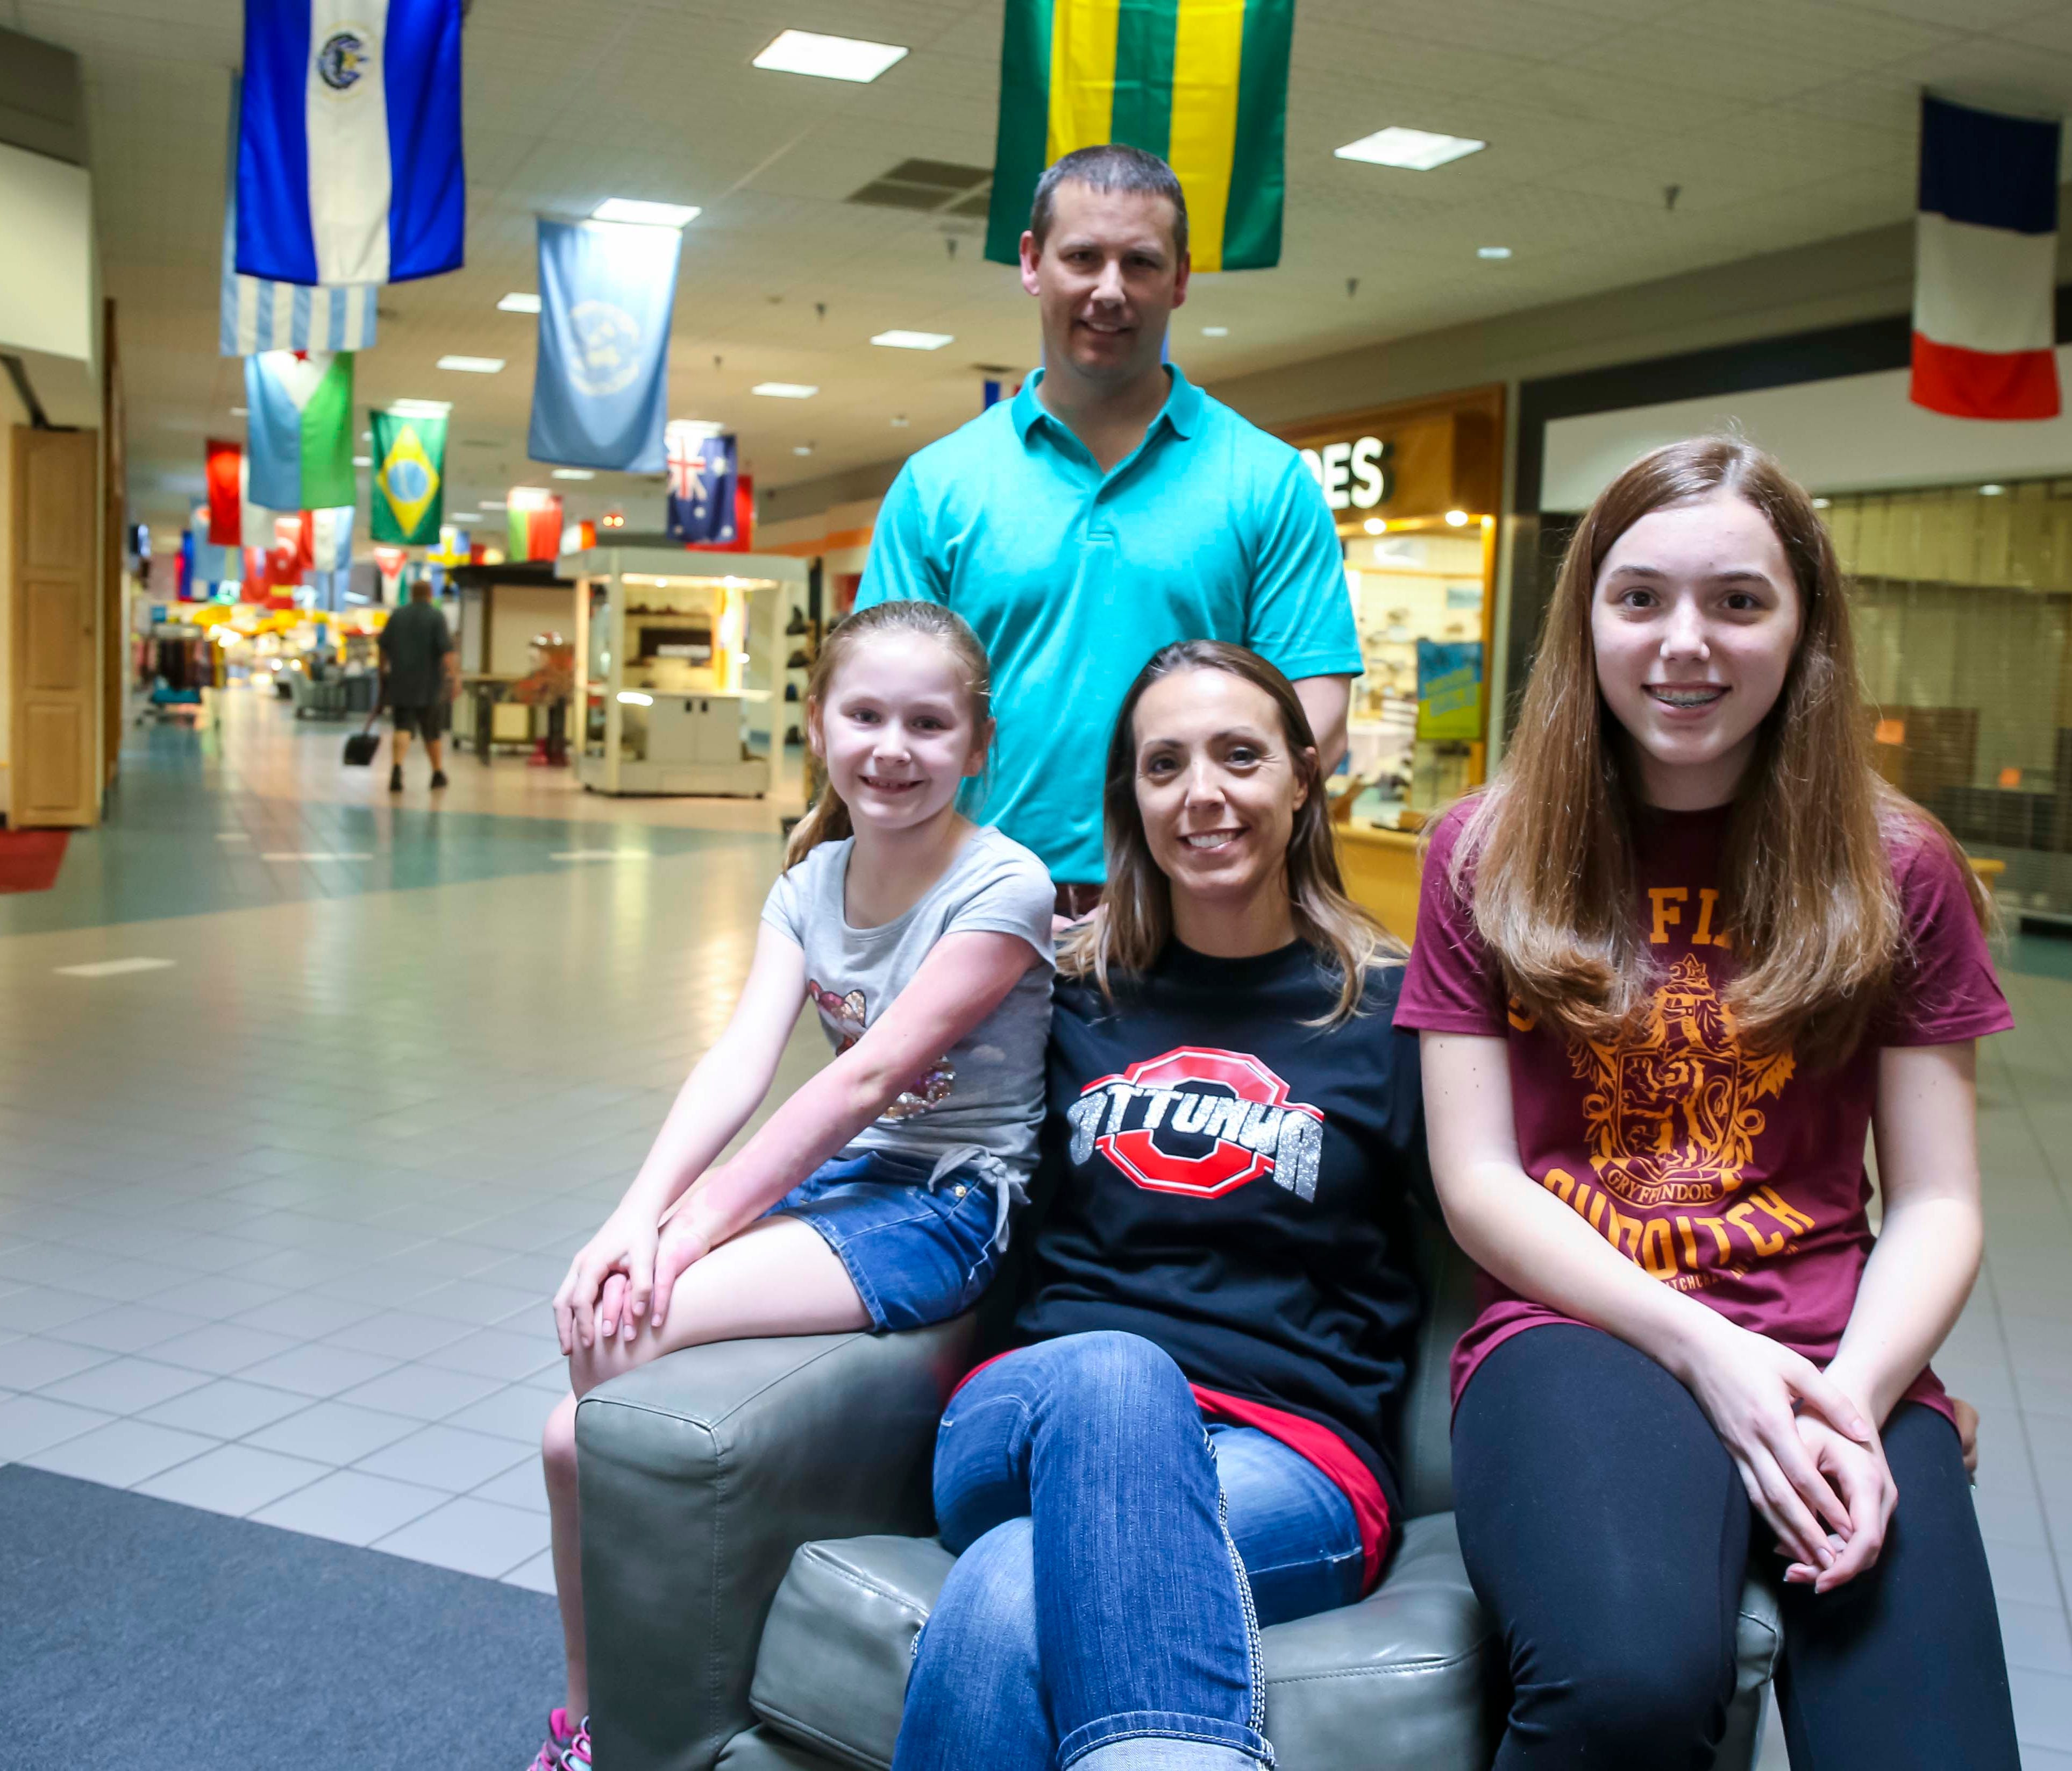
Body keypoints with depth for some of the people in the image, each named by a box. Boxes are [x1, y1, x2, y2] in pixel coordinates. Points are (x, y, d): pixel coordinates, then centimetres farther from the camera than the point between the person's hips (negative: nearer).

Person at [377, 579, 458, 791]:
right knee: (433, 731, 12)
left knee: (403, 728, -3)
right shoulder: (436, 617, -5)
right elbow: (446, 650, -15)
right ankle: (438, 773, 25)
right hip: (430, 685, -2)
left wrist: (383, 672, 21)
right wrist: (454, 676, -15)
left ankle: (397, 767, -26)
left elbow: (384, 648, 11)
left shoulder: (397, 616, 7)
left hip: (401, 684, 2)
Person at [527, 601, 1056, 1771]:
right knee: (602, 1315, -16)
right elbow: (742, 1061, -8)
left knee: (634, 1322, -23)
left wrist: (691, 1228, -24)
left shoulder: (1002, 888, -14)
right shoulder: (810, 883, 6)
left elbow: (865, 1079, -21)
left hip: (949, 1203, -6)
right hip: (834, 1175, 6)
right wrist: (637, 1216, -24)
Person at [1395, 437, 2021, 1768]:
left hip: (1839, 1363, 2)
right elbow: (1476, 1179, 1)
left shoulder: (1900, 871, 9)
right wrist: (1702, 1347, -12)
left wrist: (1855, 1390, -13)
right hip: (1576, 1325, -1)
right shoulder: (1488, 854, 7)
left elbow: (1937, 1202, 7)